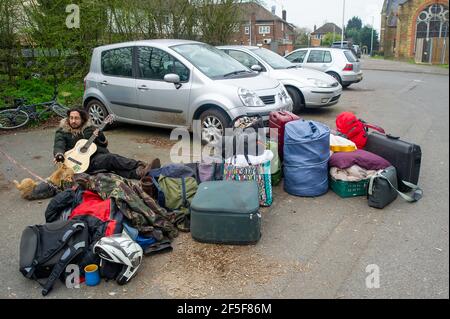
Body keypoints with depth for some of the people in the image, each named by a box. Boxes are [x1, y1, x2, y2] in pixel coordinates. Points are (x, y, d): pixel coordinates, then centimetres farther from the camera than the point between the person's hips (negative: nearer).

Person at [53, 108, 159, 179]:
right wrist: (59, 155, -29)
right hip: (86, 161, -4)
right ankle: (142, 165, -44)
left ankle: (139, 173, -55)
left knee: (113, 164, -30)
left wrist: (100, 136, -3)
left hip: (100, 154, 4)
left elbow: (104, 144, 19)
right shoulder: (62, 132, 10)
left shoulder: (89, 128, 19)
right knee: (112, 158, -31)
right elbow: (58, 146, -6)